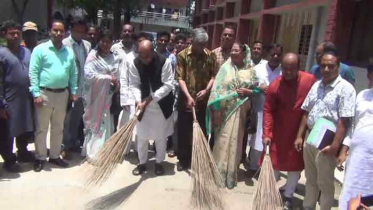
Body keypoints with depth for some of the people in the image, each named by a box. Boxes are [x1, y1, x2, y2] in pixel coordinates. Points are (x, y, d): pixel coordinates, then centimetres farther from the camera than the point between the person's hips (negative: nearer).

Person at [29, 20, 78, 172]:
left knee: (58, 128, 14)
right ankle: (40, 158, 18)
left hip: (62, 94, 4)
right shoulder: (40, 49, -6)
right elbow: (33, 72, -9)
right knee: (41, 128, 5)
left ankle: (55, 156, 27)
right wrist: (36, 94, -14)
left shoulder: (69, 52, 8)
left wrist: (73, 92, 5)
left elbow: (73, 73, 11)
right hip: (44, 93, -4)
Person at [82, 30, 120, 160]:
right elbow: (89, 75, -19)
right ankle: (93, 153, 8)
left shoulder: (114, 58, 9)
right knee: (94, 123, 0)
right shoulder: (93, 55, -7)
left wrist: (116, 85, -9)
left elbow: (117, 76, 12)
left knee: (107, 124, 9)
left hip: (108, 96, 5)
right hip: (95, 96, -5)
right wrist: (108, 78, -17)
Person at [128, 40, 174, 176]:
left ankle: (159, 162, 30)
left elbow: (168, 85, -19)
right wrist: (139, 100, -23)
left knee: (161, 136, 10)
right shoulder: (135, 63, -9)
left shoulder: (164, 62, -17)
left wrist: (150, 98, -23)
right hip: (144, 105, 2)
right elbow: (134, 85, -6)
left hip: (162, 106, -2)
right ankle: (142, 163, 28)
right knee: (142, 136, 9)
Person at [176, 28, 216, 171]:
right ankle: (183, 159, 23)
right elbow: (180, 78, -10)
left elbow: (213, 76, 1)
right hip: (186, 100, -1)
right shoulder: (182, 55, -6)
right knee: (184, 131, 8)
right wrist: (188, 96, -19)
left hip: (203, 101, 2)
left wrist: (206, 90, -15)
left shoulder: (210, 56, 1)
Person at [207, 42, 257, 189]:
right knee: (222, 140, 2)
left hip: (239, 111, 2)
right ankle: (219, 172, 15)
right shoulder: (226, 68, -1)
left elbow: (257, 90, 9)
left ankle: (230, 174, 22)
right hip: (224, 110, -1)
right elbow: (217, 88, -6)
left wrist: (248, 91, -12)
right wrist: (216, 109, -12)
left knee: (234, 140, 8)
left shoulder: (250, 71, 4)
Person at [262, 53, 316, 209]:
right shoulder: (274, 85, -15)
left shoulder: (310, 80, -12)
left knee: (296, 164, 10)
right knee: (275, 161, 10)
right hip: (279, 131, -1)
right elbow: (268, 110, -12)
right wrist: (266, 134, -17)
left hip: (301, 130, 1)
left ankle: (288, 196, 28)